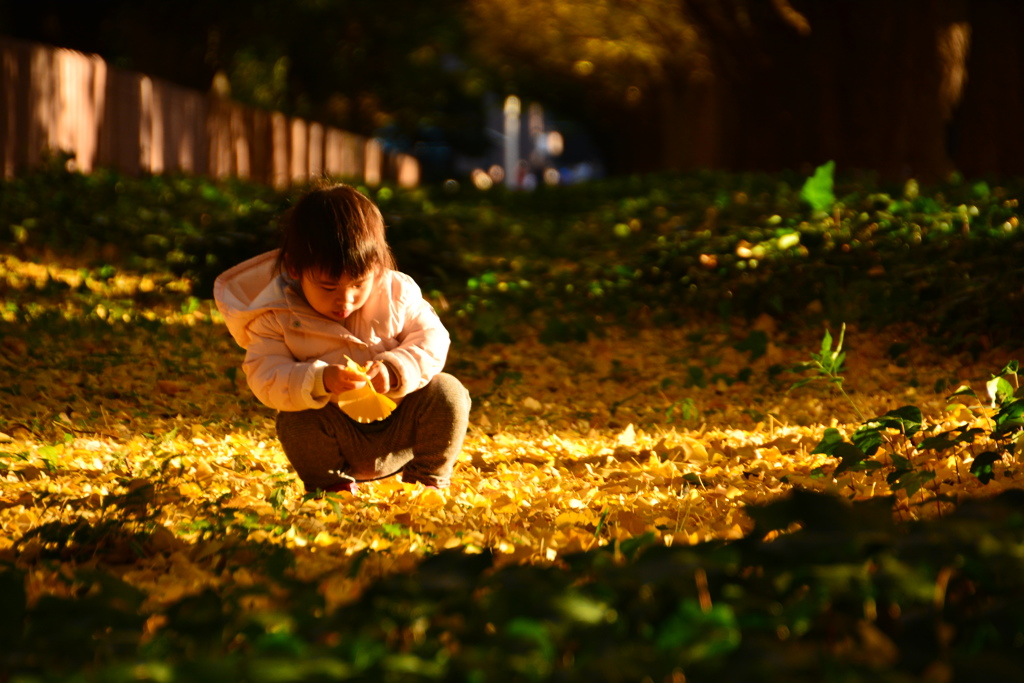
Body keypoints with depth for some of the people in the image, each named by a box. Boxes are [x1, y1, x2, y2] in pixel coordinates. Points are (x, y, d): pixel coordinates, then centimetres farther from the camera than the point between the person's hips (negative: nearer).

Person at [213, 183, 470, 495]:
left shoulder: (396, 292, -7)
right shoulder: (276, 317, -12)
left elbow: (432, 340, -6)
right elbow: (266, 380, -18)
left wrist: (394, 370, -26)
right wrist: (320, 381, -37)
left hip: (400, 431, 2)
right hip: (339, 441, -2)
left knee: (448, 393, -20)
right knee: (297, 423, -31)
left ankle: (428, 480, 2)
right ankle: (331, 485, -1)